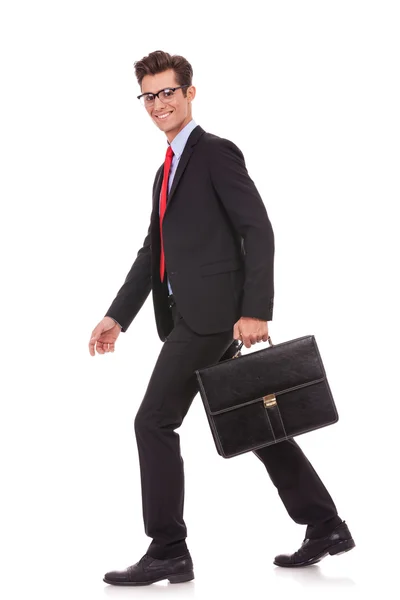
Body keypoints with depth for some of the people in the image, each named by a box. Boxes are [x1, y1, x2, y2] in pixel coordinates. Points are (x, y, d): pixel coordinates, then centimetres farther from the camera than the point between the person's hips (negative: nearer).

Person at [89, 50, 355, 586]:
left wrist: (255, 311, -22)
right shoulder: (167, 170, 22)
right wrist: (118, 316, 15)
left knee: (154, 421, -8)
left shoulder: (217, 153, -6)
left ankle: (168, 552, -1)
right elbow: (153, 250, 22)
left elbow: (258, 232, -14)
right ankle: (325, 526, 20)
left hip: (213, 314, -9)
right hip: (192, 316, 9)